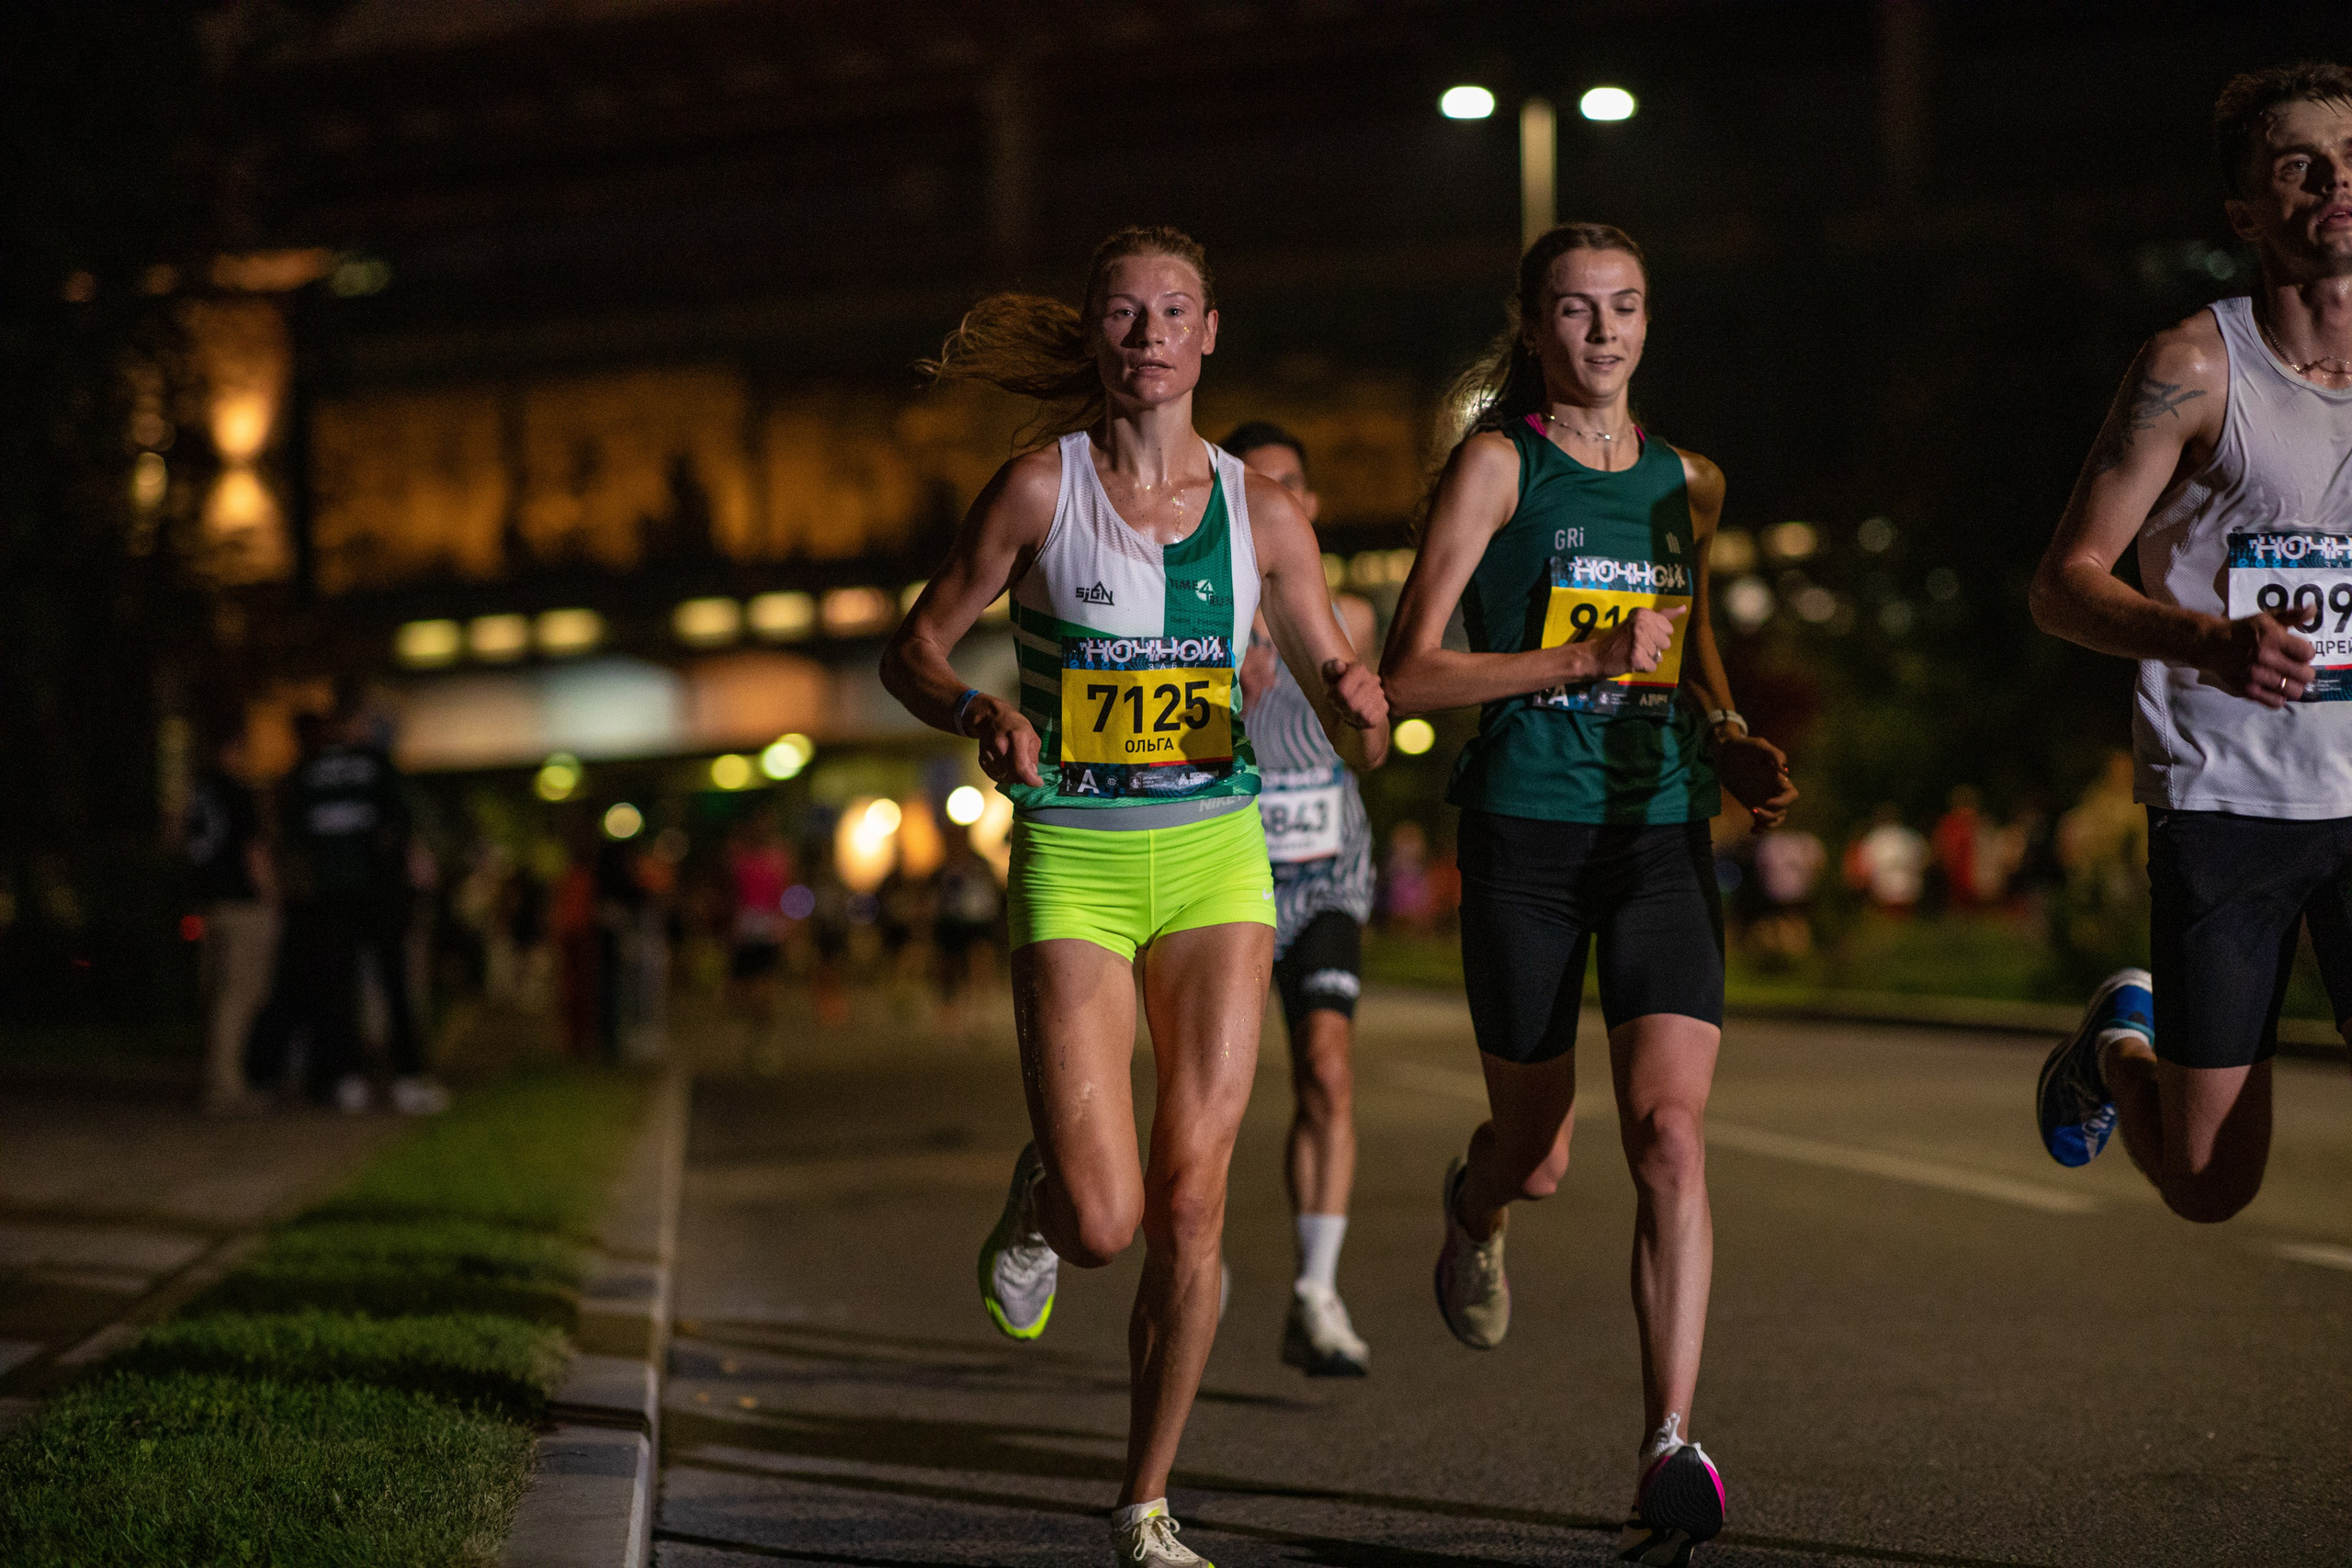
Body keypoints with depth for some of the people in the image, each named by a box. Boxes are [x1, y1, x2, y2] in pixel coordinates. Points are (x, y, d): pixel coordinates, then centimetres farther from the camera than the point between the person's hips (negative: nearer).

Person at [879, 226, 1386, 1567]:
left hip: (1217, 855, 2)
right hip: (1074, 862, -2)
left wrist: (1356, 702, -16)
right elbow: (914, 649, 3)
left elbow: (1351, 732, 8)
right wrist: (980, 713, -18)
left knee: (1192, 1195, -5)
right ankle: (1040, 1200, 29)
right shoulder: (1041, 488, -3)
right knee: (1103, 1225, -11)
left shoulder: (1261, 511, 4)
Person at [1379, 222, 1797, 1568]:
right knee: (1537, 1160, 8)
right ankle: (1476, 1209, 48)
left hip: (1664, 833, 3)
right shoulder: (1499, 463, -2)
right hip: (1527, 832, -2)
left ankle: (1671, 1453, -15)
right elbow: (1408, 671, -8)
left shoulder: (1688, 482, 12)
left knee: (1669, 1130, -16)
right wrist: (1584, 660, -17)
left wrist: (1735, 743, 9)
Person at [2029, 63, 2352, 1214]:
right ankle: (2119, 1045, 37)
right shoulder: (2195, 367, -7)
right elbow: (2064, 586, -9)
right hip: (2225, 802, -3)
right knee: (2210, 1188, 5)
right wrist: (2209, 639, -27)